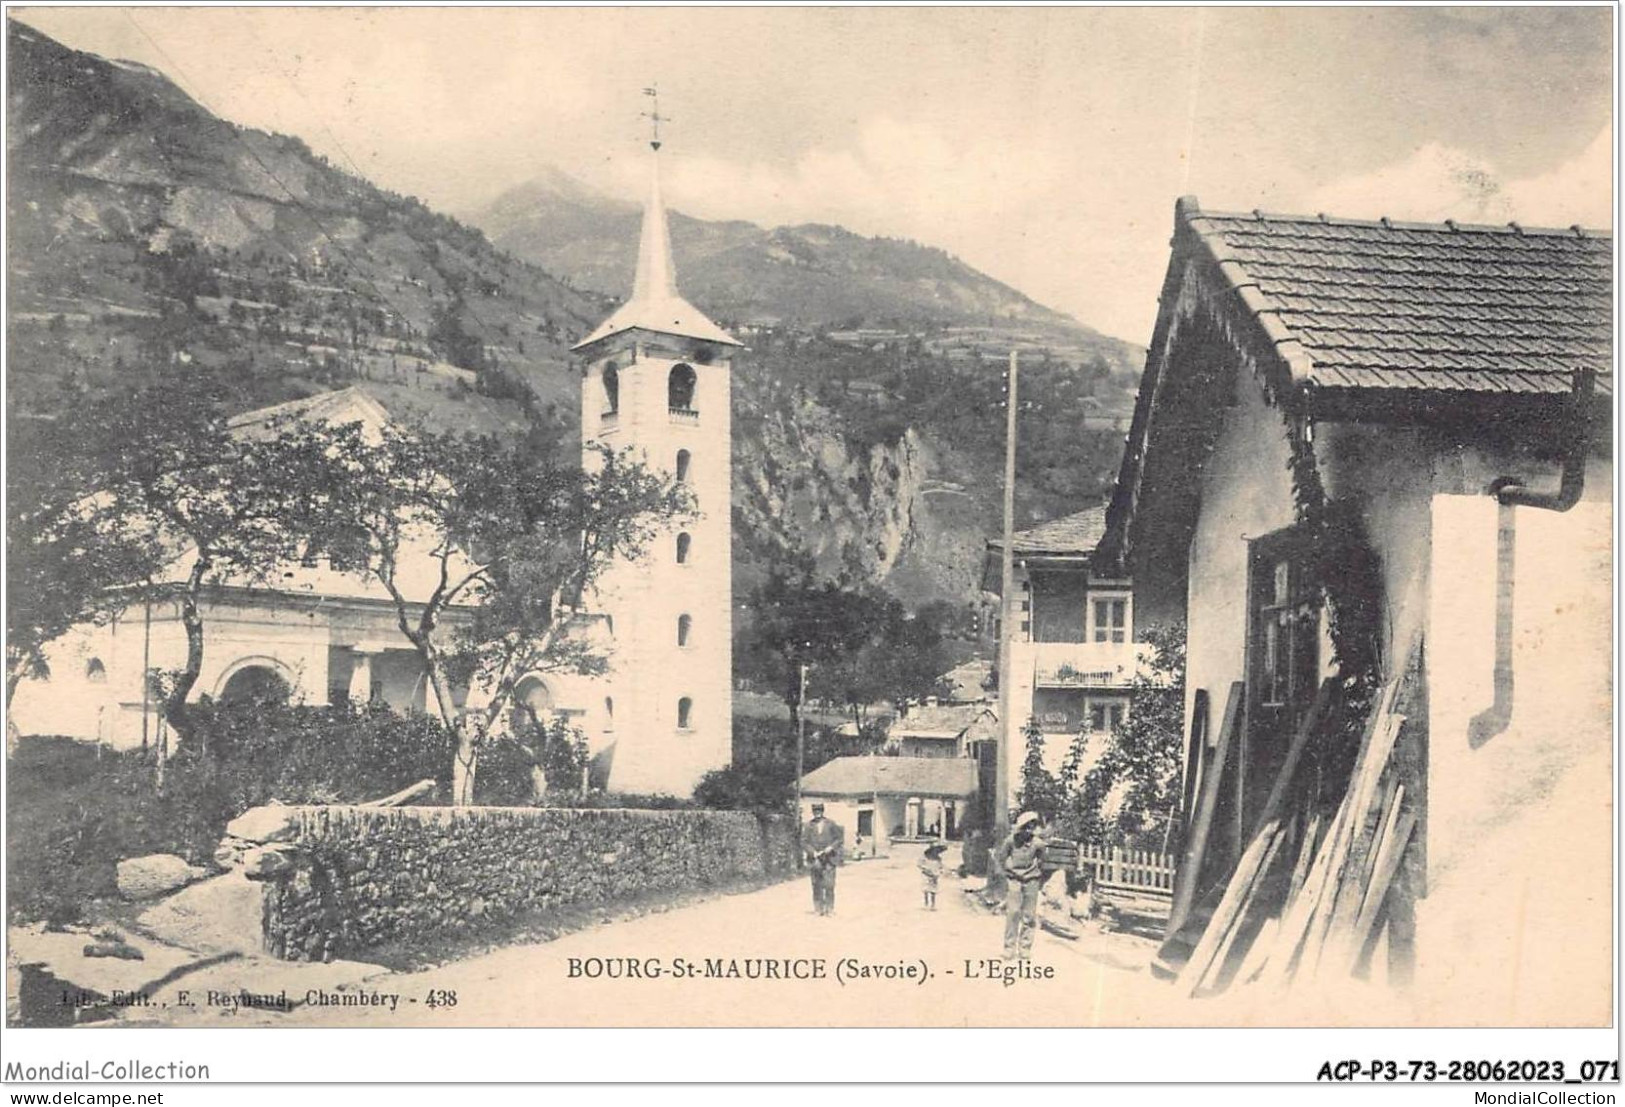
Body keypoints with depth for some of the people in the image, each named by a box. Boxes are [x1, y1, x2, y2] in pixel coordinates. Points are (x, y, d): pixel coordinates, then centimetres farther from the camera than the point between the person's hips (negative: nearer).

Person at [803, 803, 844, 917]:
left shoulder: (831, 824, 5)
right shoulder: (809, 826, 6)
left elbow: (840, 838, 8)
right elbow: (804, 842, 4)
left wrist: (831, 847, -7)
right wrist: (813, 852, -10)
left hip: (829, 859, -1)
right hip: (815, 859, 1)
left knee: (829, 884, -7)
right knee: (817, 885, 0)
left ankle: (829, 908, -2)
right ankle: (819, 908, 6)